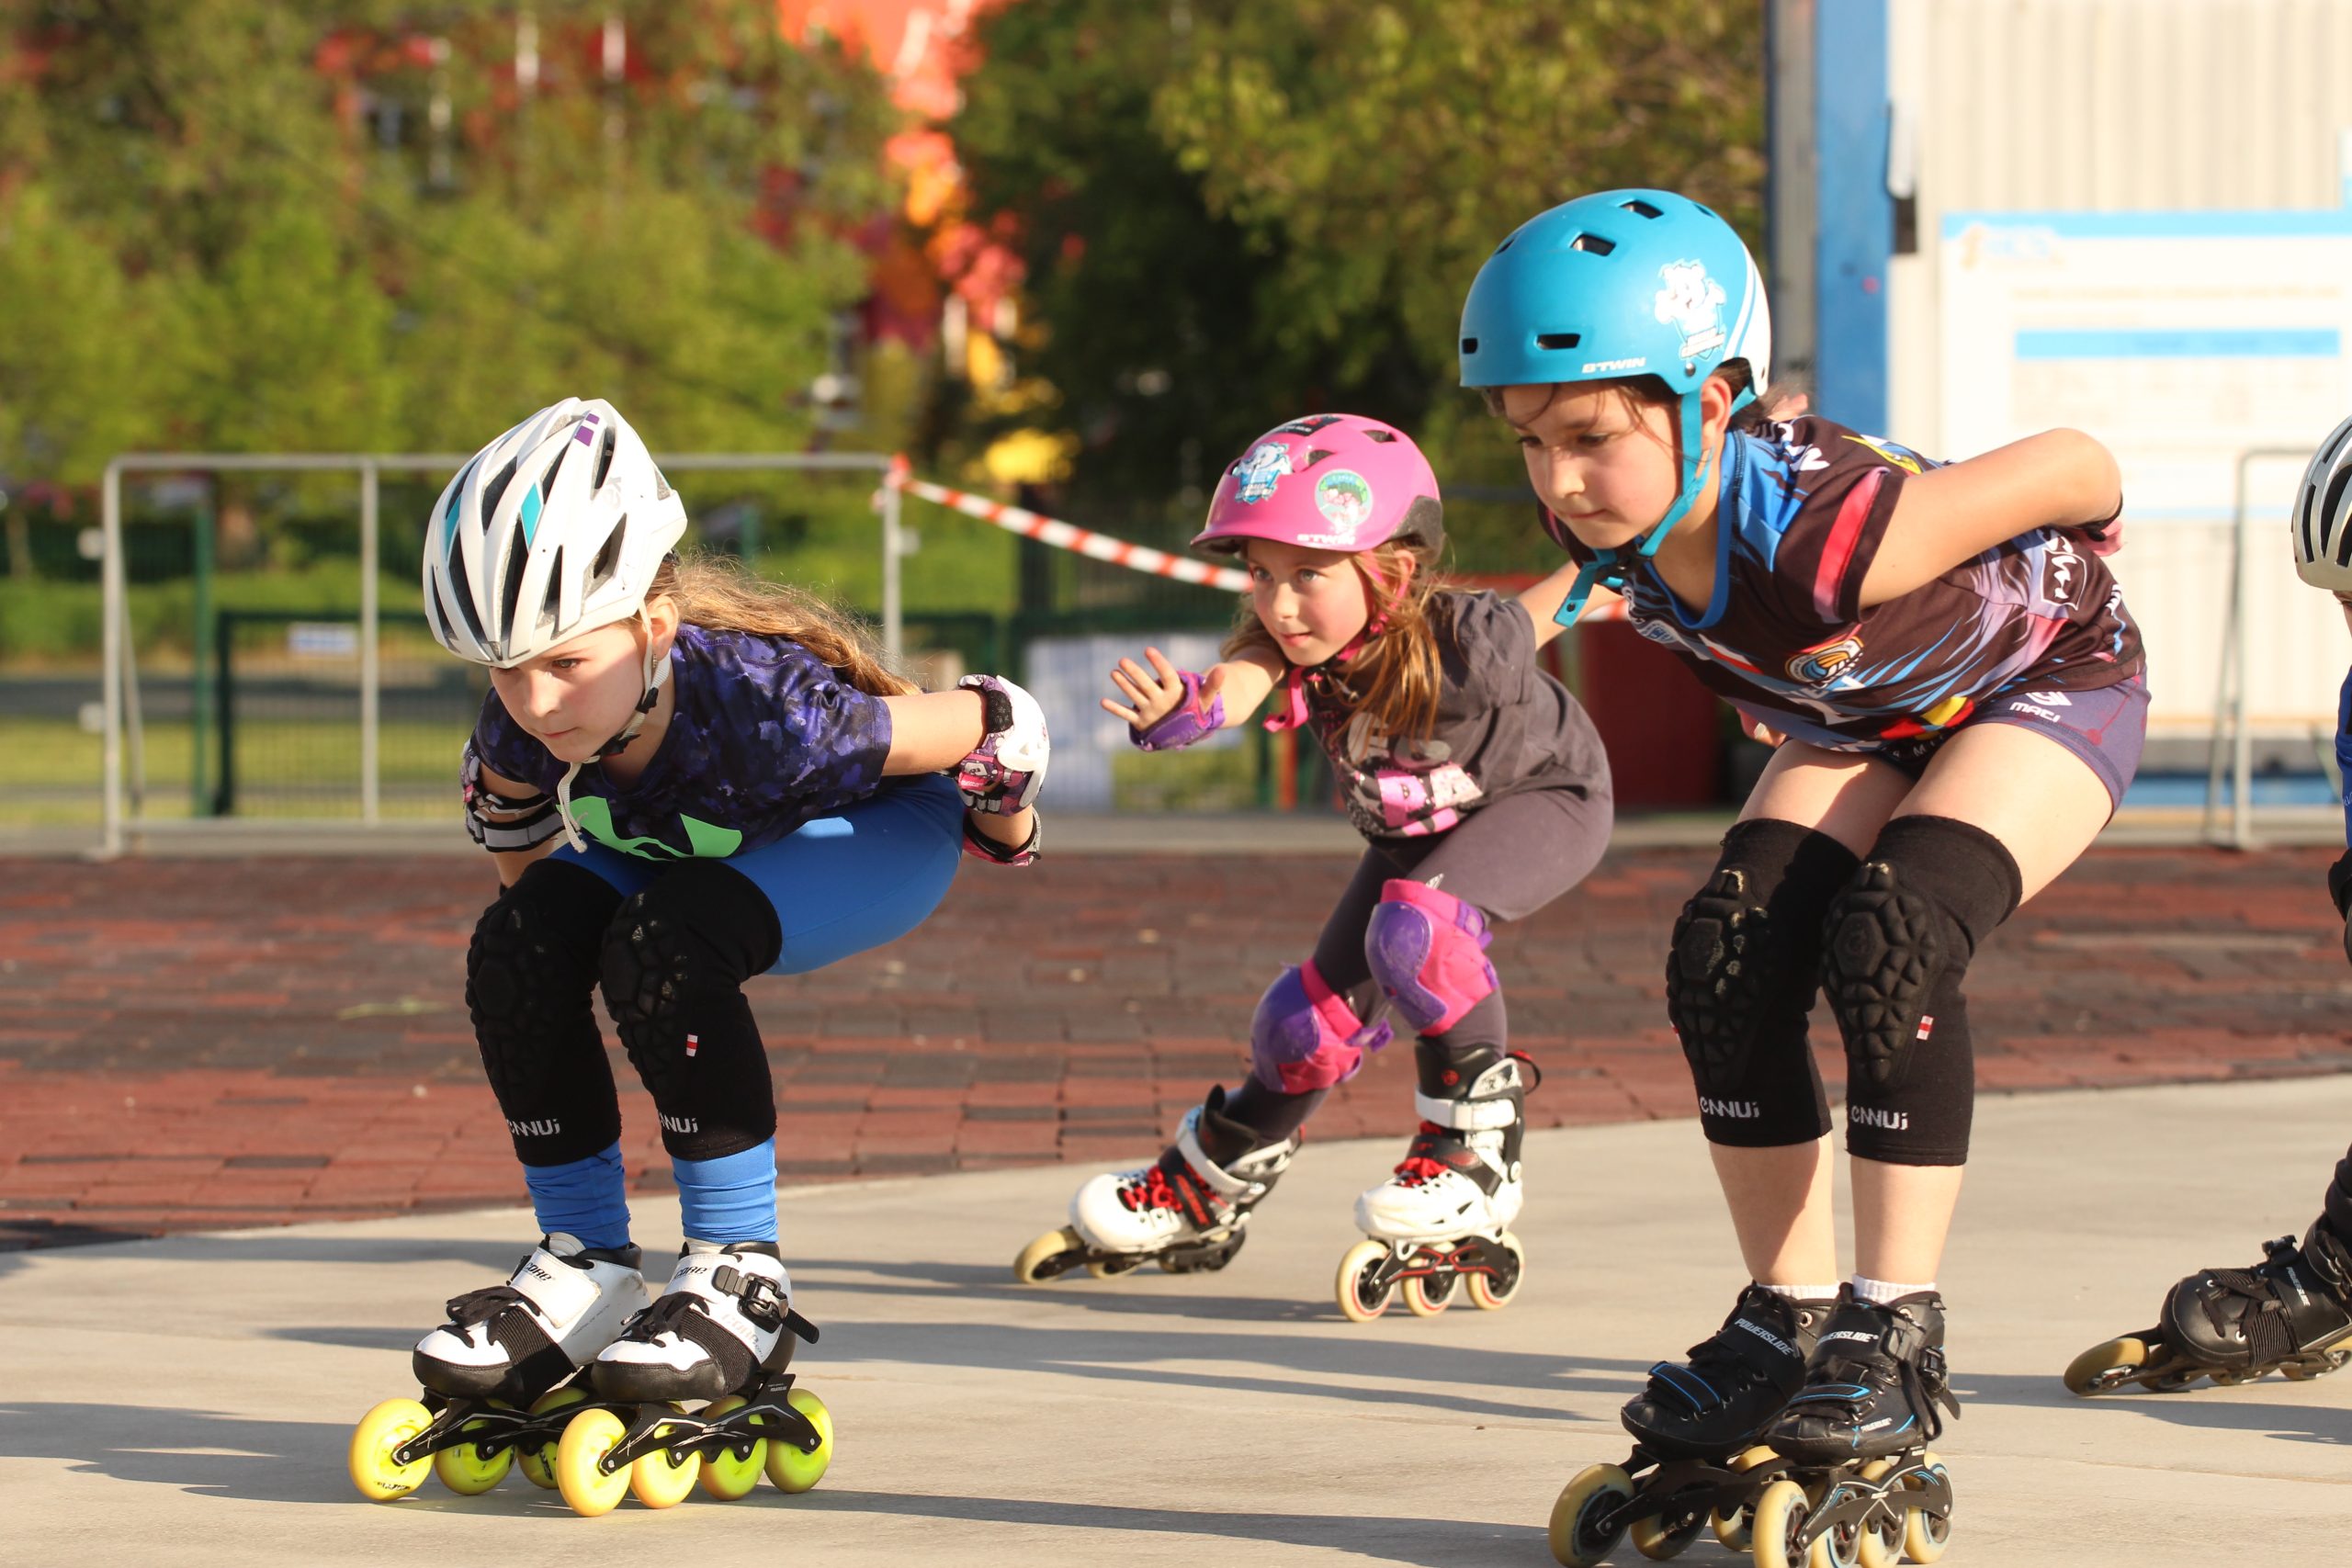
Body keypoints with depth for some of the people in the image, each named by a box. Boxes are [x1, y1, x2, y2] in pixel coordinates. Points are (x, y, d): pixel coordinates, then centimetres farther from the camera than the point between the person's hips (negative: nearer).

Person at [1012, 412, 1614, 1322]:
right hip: (1413, 833, 6)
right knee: (1317, 1013, 7)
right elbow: (1241, 680, -52)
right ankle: (1203, 1198, 31)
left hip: (1543, 797, -5)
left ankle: (1475, 1154, -16)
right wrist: (1188, 708, -75)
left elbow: (1563, 598, -20)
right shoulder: (1291, 643, -29)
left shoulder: (1467, 644, -39)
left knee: (1413, 927, -32)